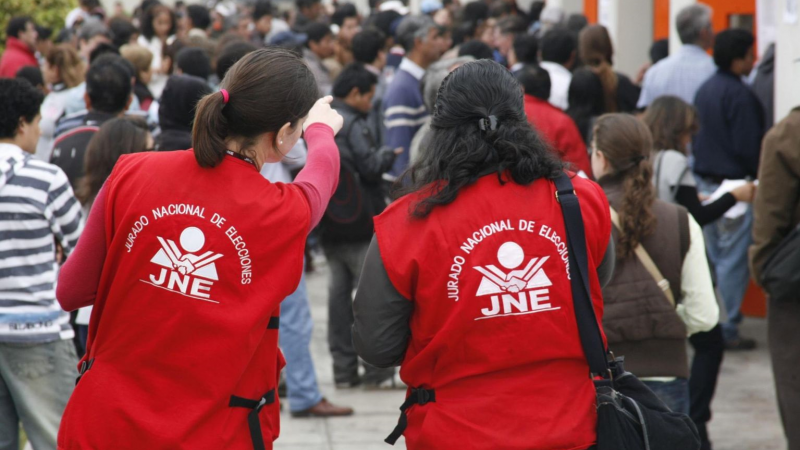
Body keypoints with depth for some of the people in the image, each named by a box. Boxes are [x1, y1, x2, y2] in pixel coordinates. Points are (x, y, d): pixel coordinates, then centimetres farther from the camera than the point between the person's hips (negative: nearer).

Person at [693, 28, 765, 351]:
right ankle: (726, 330, -3)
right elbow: (747, 146, -19)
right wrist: (759, 176, -4)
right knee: (734, 260, -4)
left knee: (712, 257, 15)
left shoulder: (705, 90, 10)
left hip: (705, 183, 9)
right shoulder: (739, 95, -17)